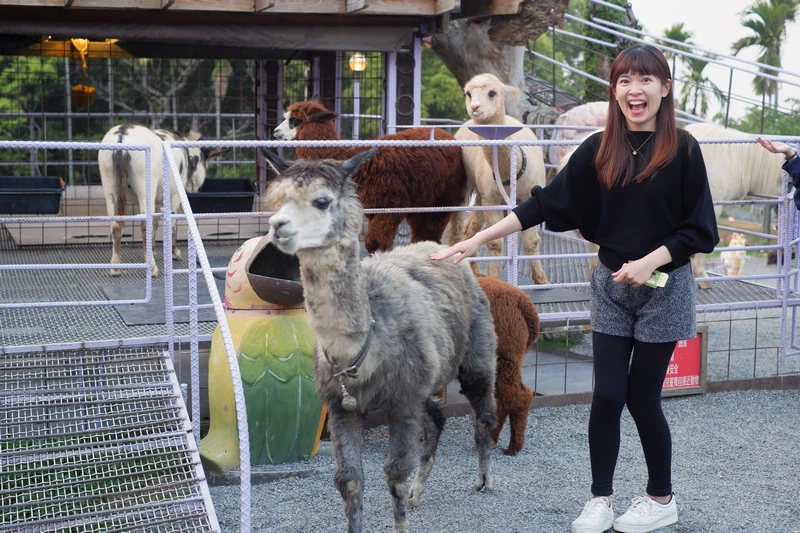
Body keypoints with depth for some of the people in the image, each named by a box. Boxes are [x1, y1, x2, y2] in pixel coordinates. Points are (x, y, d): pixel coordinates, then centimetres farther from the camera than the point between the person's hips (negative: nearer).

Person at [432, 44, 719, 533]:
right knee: (607, 396, 2)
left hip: (664, 287, -3)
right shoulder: (599, 150, 0)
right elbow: (546, 204, -1)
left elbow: (700, 230, -6)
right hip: (610, 285, 3)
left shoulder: (683, 150, -9)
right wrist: (480, 238, -7)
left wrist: (649, 262, -19)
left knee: (642, 397, 4)